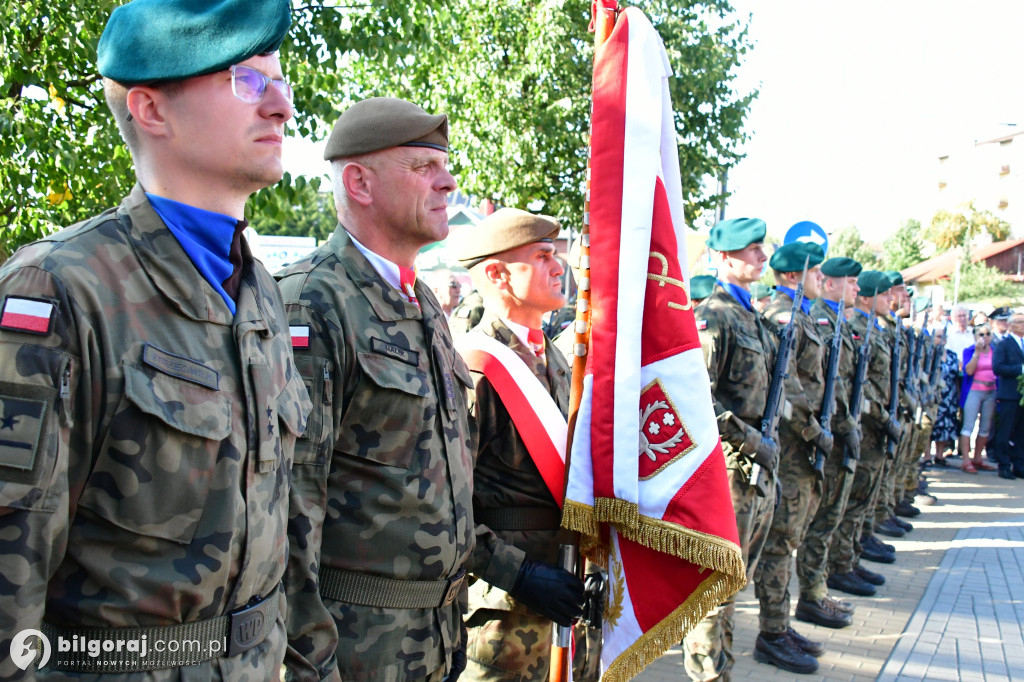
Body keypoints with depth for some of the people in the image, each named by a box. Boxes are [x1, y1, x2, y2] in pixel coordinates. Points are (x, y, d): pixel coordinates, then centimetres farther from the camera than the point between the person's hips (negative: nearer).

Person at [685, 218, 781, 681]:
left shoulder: (752, 317, 15)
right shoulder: (712, 316, -13)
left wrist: (768, 442, 13)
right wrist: (751, 440, -20)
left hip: (758, 466, 9)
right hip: (727, 465, -9)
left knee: (735, 576, 18)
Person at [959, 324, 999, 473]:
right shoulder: (969, 351, -3)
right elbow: (969, 370, -17)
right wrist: (977, 352, -21)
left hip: (991, 392, 5)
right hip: (974, 392, -5)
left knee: (985, 427, 8)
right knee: (969, 426, -8)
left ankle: (977, 459, 17)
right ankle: (966, 461, -8)